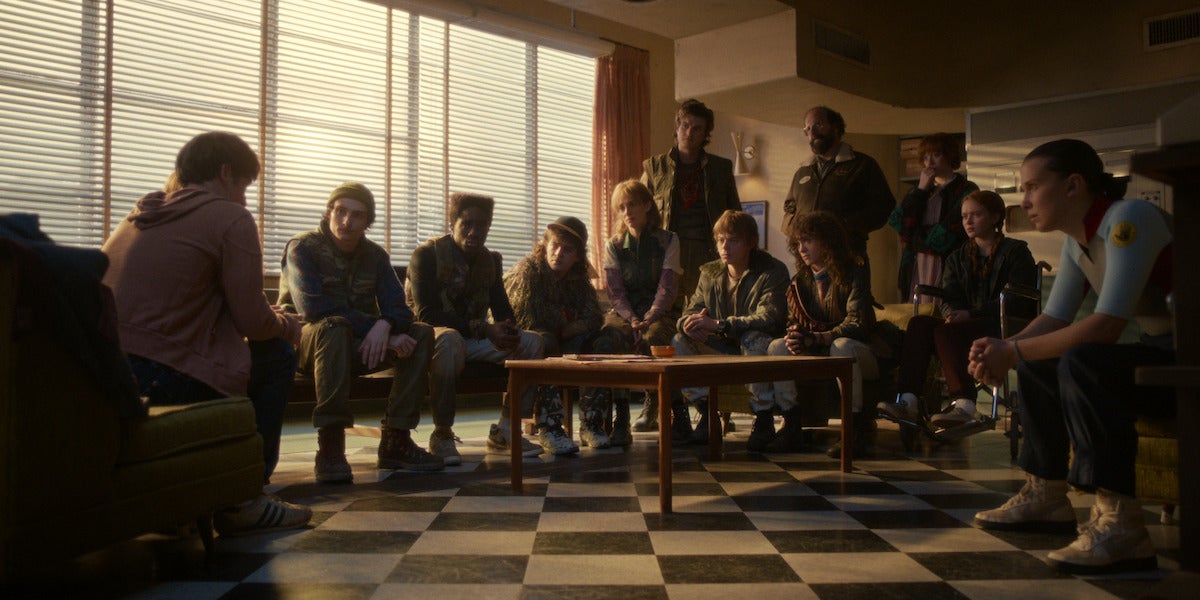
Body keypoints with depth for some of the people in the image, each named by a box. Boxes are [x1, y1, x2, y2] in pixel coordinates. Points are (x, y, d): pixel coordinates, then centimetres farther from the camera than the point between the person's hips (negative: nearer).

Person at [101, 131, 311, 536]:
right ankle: (242, 502, 12)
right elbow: (253, 321, -9)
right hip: (159, 382, -9)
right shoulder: (230, 218, -3)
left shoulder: (138, 218, 22)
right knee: (278, 356, 12)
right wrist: (288, 325, 15)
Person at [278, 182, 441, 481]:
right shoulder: (302, 248, -7)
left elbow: (397, 308, -3)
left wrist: (384, 327, -28)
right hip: (305, 343, -5)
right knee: (334, 328, -38)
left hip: (359, 346, 6)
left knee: (422, 333, -13)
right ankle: (330, 447, -37)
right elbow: (314, 308, -22)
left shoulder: (375, 255, 8)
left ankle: (396, 441, -18)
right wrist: (374, 328, -25)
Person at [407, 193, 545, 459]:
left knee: (532, 342, -12)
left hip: (473, 338, 6)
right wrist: (484, 329, -26)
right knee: (449, 338, -41)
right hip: (432, 336, -6)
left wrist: (508, 332, -20)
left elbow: (503, 310, 7)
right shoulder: (426, 254, -10)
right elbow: (426, 314, -20)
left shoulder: (491, 260, 10)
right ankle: (442, 435, -26)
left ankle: (504, 431, -10)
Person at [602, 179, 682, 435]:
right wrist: (632, 320, -18)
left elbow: (668, 289, -6)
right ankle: (620, 414, -26)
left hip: (660, 312, -1)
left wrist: (648, 319, -21)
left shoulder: (668, 241, 4)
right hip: (624, 311, 1)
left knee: (652, 339, -35)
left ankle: (652, 406, -7)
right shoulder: (613, 245, 10)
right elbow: (615, 292, 1)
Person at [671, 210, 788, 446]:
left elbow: (769, 318, -26)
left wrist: (718, 324, -34)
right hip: (723, 349, 5)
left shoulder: (773, 271, -11)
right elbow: (691, 310, 4)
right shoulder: (710, 273, 7)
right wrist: (688, 323, -24)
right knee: (679, 341, -15)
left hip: (757, 349, -5)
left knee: (753, 339, -37)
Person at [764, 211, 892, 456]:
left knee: (841, 346, -38)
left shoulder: (854, 273, -10)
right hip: (818, 355, 5)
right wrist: (794, 338, -23)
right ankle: (791, 426, -20)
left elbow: (858, 323, -21)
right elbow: (793, 323, 3)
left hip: (860, 352, -5)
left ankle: (858, 428, -27)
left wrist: (816, 338, -33)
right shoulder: (800, 282, 7)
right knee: (778, 347, -19)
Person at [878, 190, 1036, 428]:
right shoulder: (957, 257, 21)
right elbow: (947, 299, 10)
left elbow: (1014, 301, -9)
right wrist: (952, 315, -15)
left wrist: (970, 314, -19)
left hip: (1006, 328, -5)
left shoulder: (1016, 252, 4)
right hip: (965, 323, 5)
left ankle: (964, 404, -39)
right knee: (919, 323, -24)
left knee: (945, 331, -32)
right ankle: (907, 401, -36)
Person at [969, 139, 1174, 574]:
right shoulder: (1077, 240, 8)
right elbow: (1054, 319, 7)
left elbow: (1106, 326, -28)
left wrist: (1013, 352, -23)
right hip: (1158, 354, 10)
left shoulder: (1129, 219, -20)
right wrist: (1002, 350, -12)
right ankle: (1045, 496, 16)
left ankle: (1120, 522, -27)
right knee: (1037, 363, 9)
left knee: (1082, 363, -30)